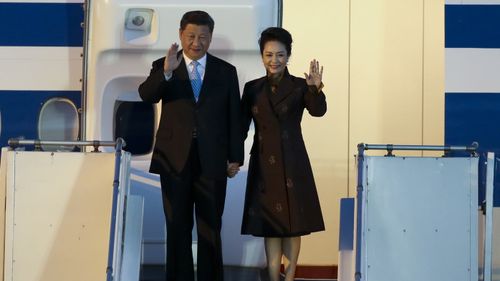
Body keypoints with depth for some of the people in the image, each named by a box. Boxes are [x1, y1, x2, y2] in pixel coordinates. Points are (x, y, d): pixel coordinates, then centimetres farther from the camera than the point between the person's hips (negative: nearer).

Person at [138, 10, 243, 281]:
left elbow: (234, 117, 5)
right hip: (175, 160, 0)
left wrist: (235, 157, 1)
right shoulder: (162, 66, 3)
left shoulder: (226, 71, 5)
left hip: (212, 161, 0)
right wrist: (166, 72, -32)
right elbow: (145, 95, -16)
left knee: (210, 228, 6)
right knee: (177, 228, 8)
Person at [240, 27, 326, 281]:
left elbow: (318, 111, -18)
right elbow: (241, 127, 6)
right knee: (269, 224, 4)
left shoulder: (300, 86, -1)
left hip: (292, 164, -2)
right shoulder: (252, 88, 5)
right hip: (263, 165, 2)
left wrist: (316, 88, -38)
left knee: (293, 224, 3)